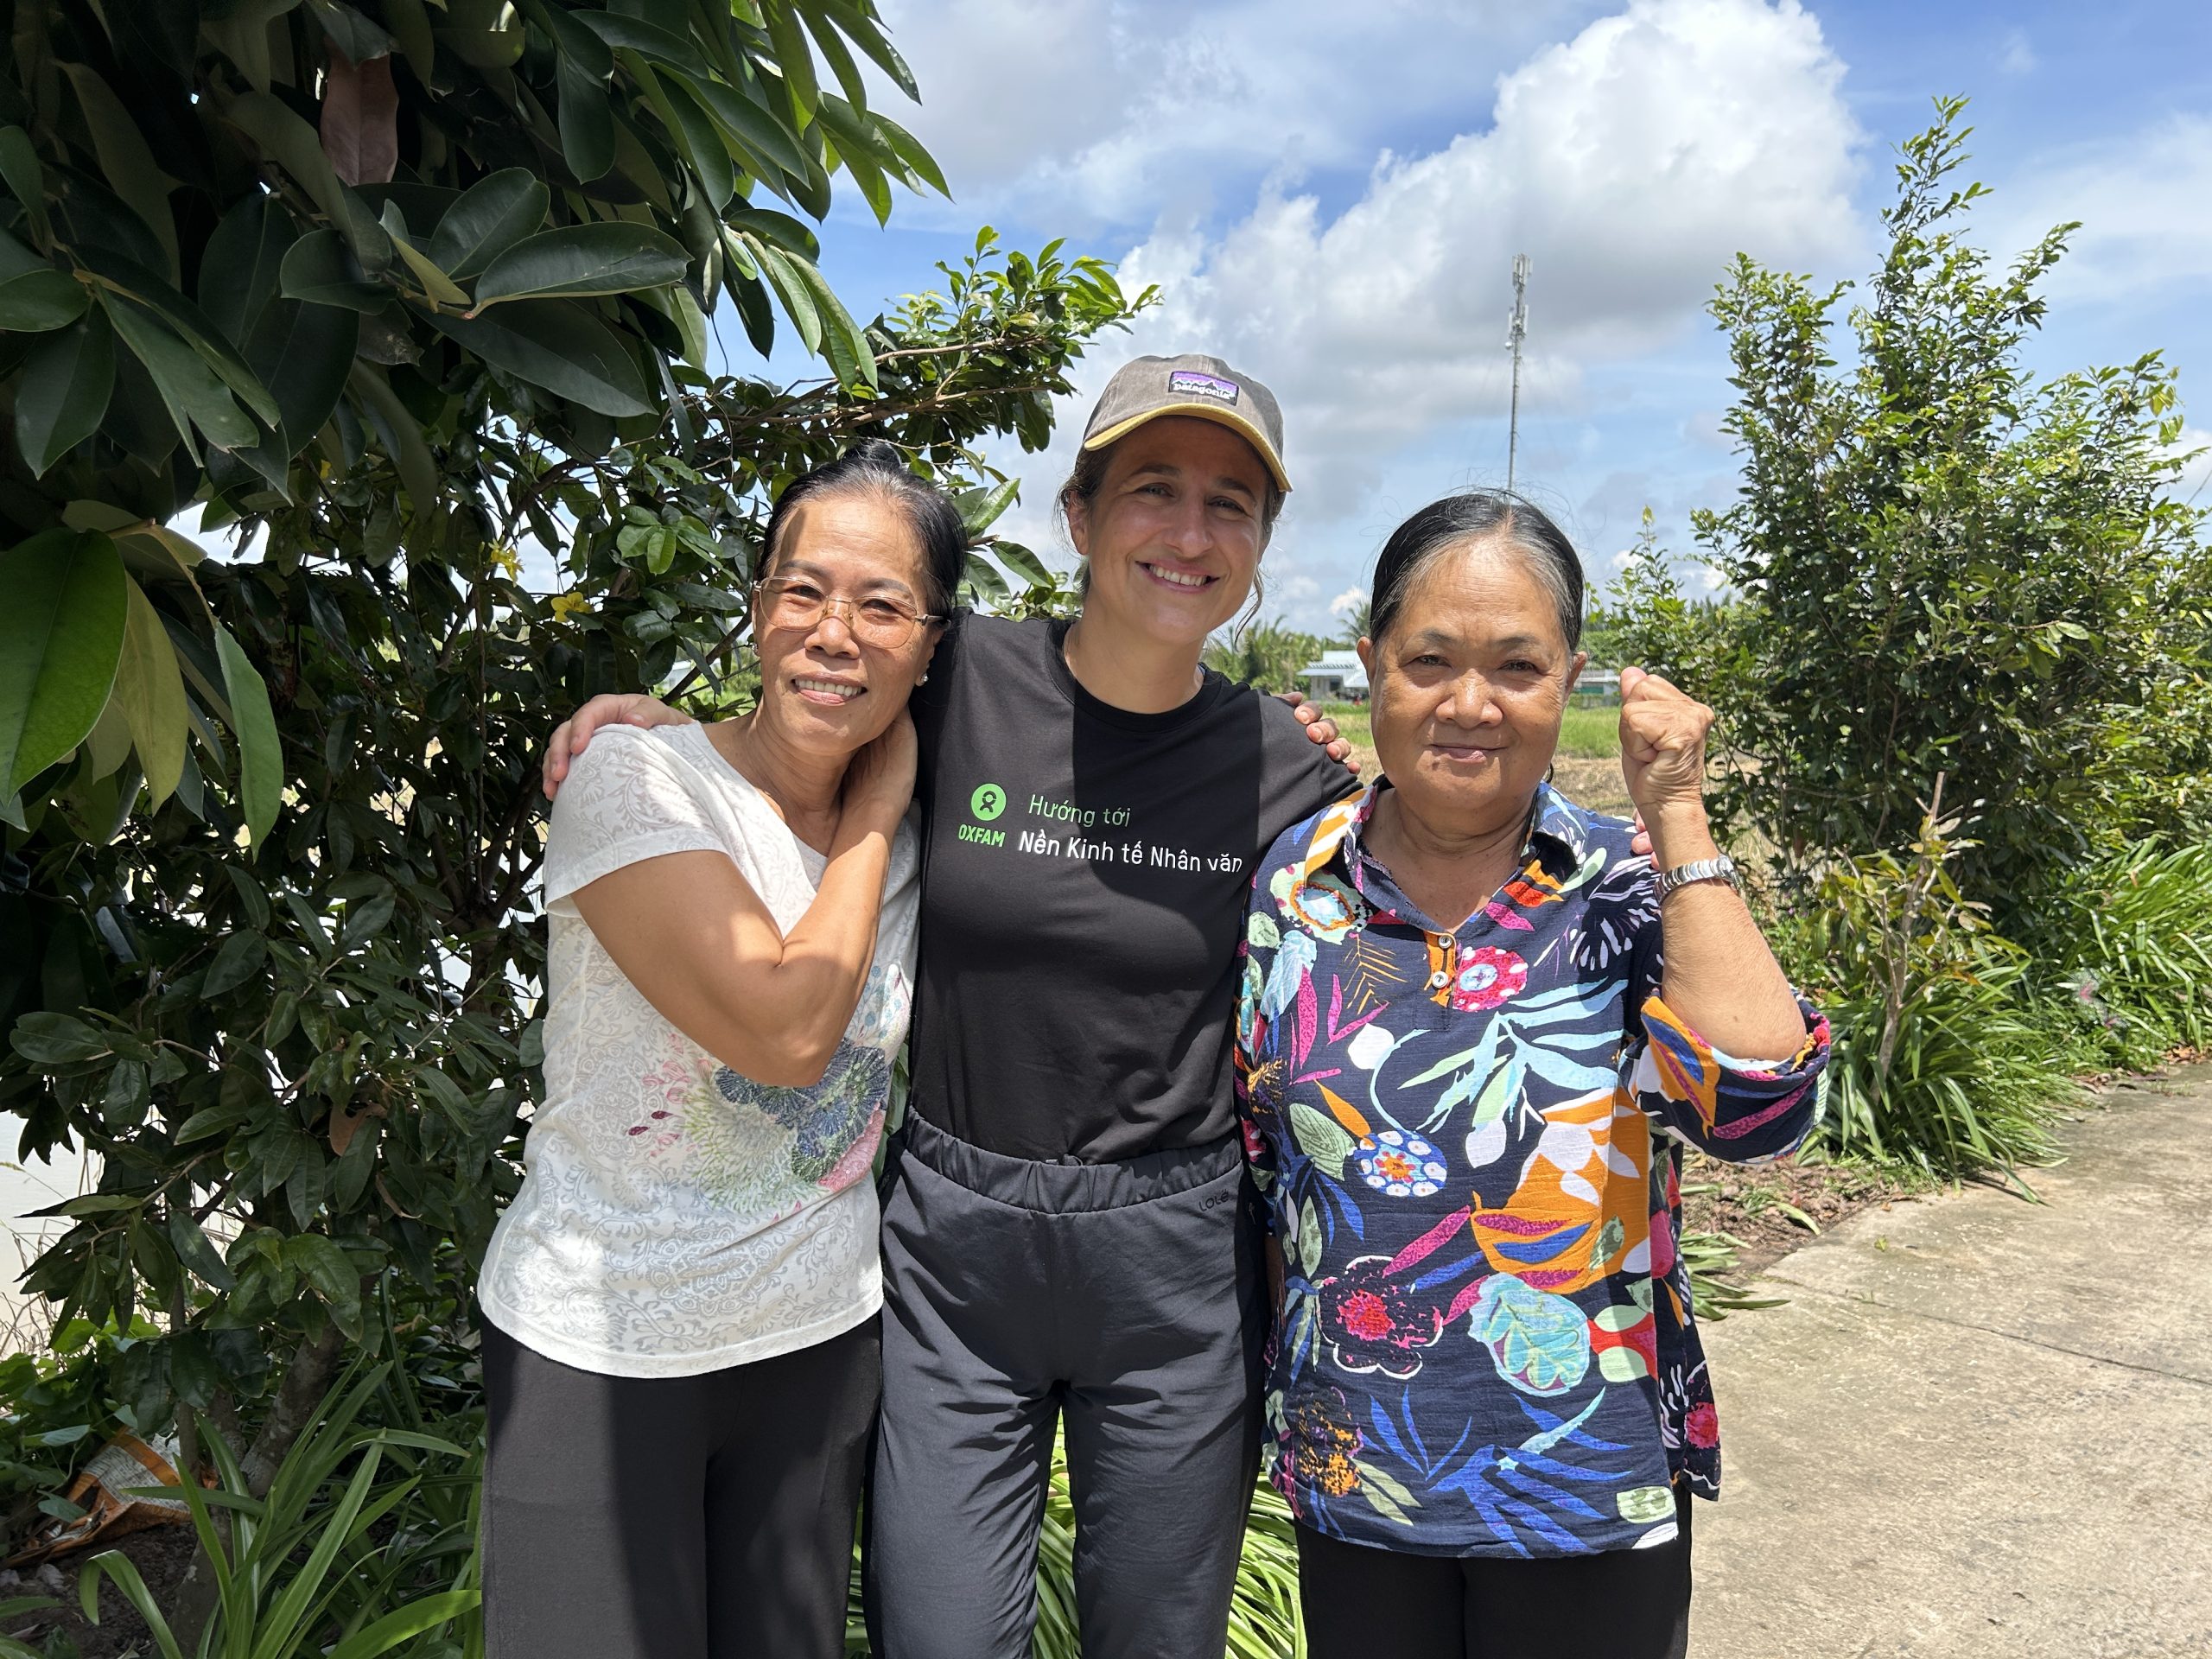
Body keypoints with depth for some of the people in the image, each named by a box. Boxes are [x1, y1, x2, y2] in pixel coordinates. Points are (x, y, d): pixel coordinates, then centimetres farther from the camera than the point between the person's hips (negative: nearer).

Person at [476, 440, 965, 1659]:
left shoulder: (905, 834, 0)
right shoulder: (636, 778, -17)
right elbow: (785, 1031, -27)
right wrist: (877, 813, -15)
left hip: (819, 1339, 5)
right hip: (599, 1351, -4)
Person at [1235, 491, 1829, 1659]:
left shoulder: (1633, 888, -9)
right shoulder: (1291, 882, -5)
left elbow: (1757, 1107, -25)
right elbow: (1257, 1148, 4)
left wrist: (1678, 821, -22)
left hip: (1592, 1484, -1)